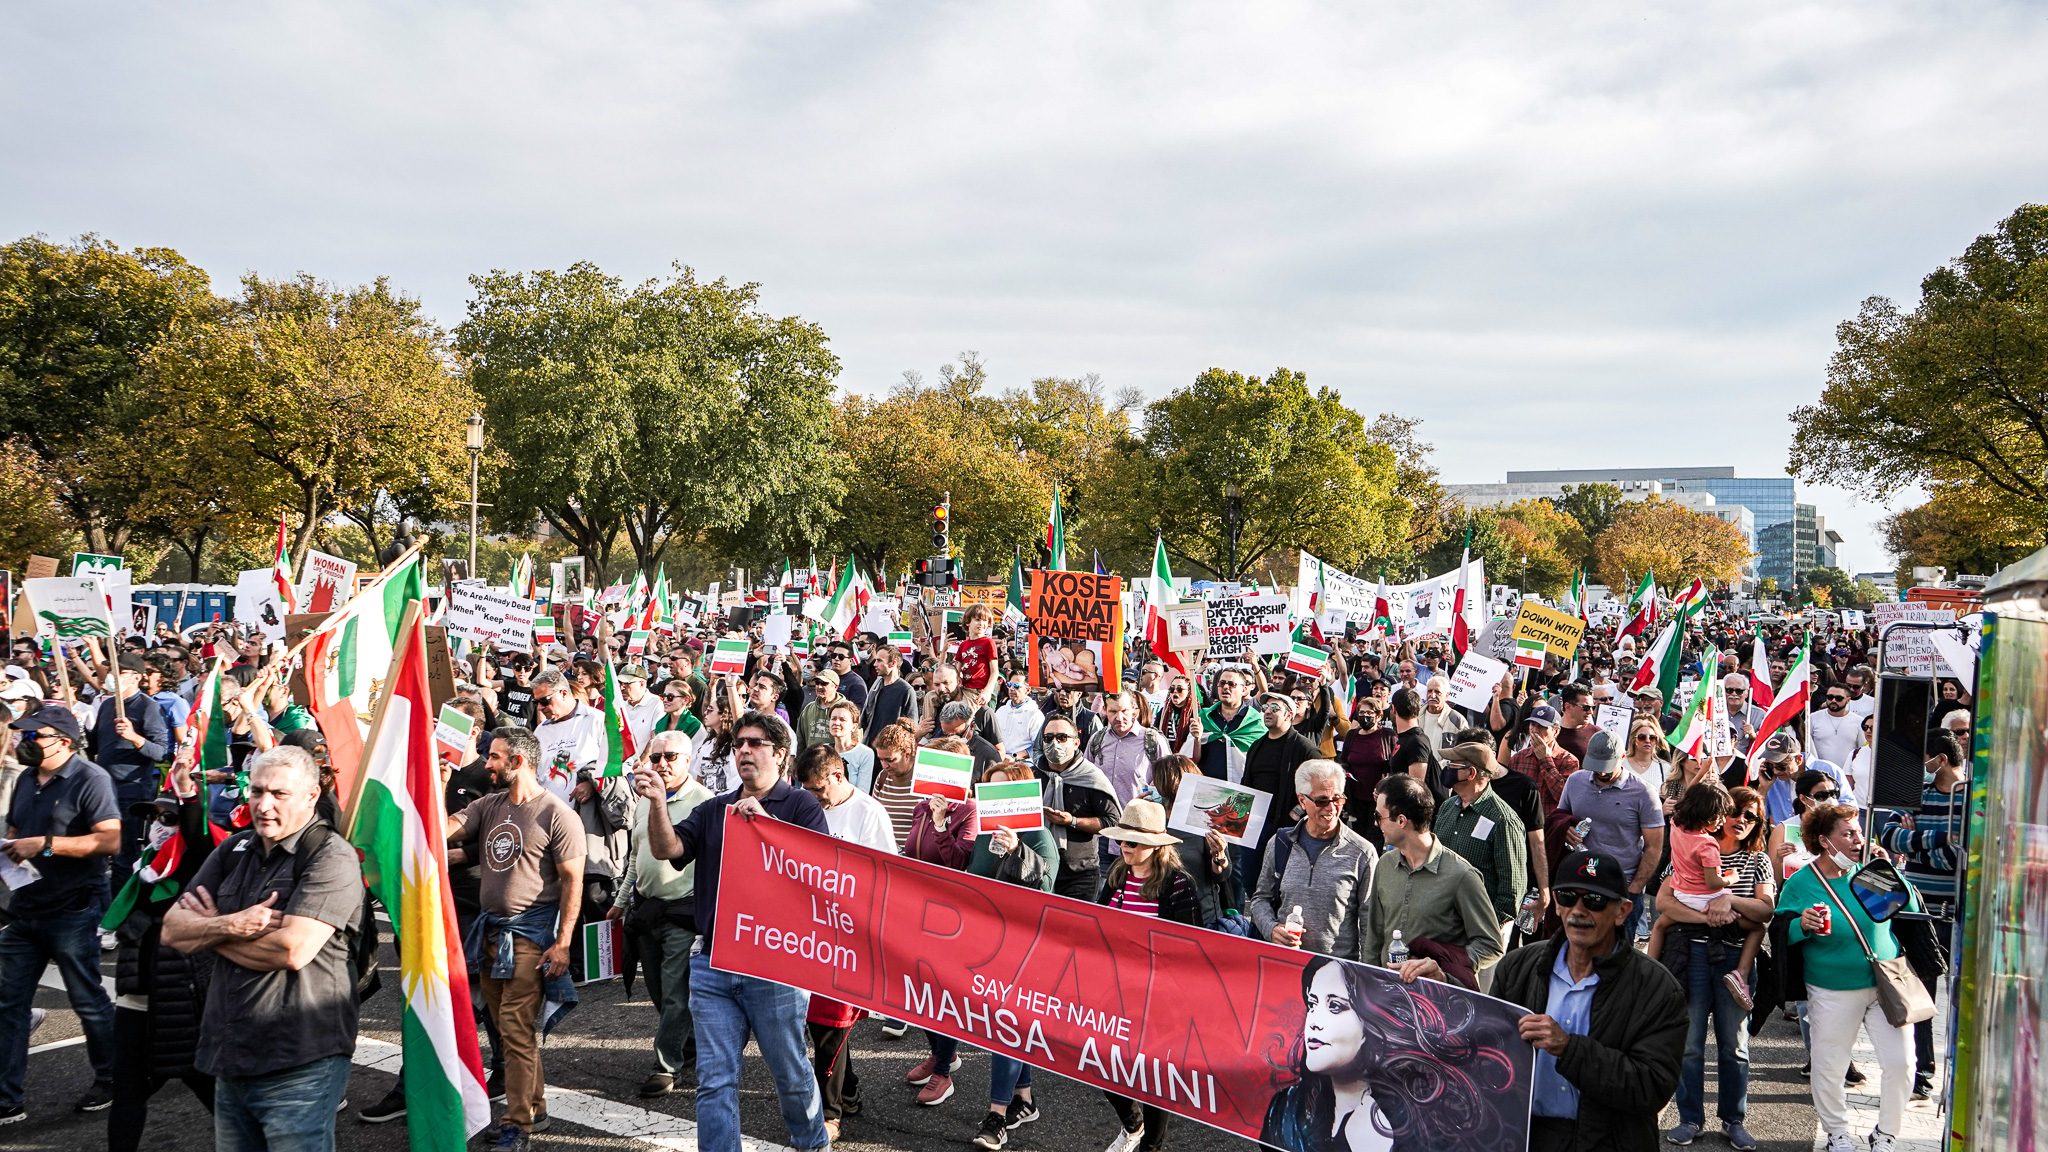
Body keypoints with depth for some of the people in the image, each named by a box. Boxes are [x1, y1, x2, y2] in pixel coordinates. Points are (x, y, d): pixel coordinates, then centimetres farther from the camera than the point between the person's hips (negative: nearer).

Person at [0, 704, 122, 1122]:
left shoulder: (90, 780, -11)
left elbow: (112, 840, -21)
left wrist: (45, 844, -22)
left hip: (73, 910, -8)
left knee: (88, 1001, 4)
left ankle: (110, 1082, 21)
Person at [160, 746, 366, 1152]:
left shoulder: (332, 856, -11)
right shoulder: (233, 851, 12)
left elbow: (292, 950, -20)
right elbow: (172, 930, 7)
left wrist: (210, 928, -6)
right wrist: (231, 925, -14)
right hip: (230, 1059, 7)